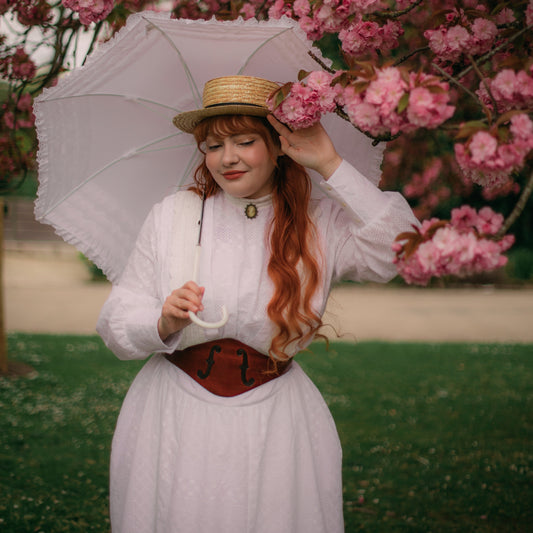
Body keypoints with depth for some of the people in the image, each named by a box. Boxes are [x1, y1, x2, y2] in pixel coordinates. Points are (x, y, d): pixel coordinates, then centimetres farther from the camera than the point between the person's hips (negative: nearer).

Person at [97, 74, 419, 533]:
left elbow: (398, 249, -20)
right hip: (173, 422, 1)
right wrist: (163, 324, -24)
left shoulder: (321, 223, -1)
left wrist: (330, 165, -17)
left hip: (273, 428, 0)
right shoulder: (171, 215, 0)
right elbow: (115, 323, -1)